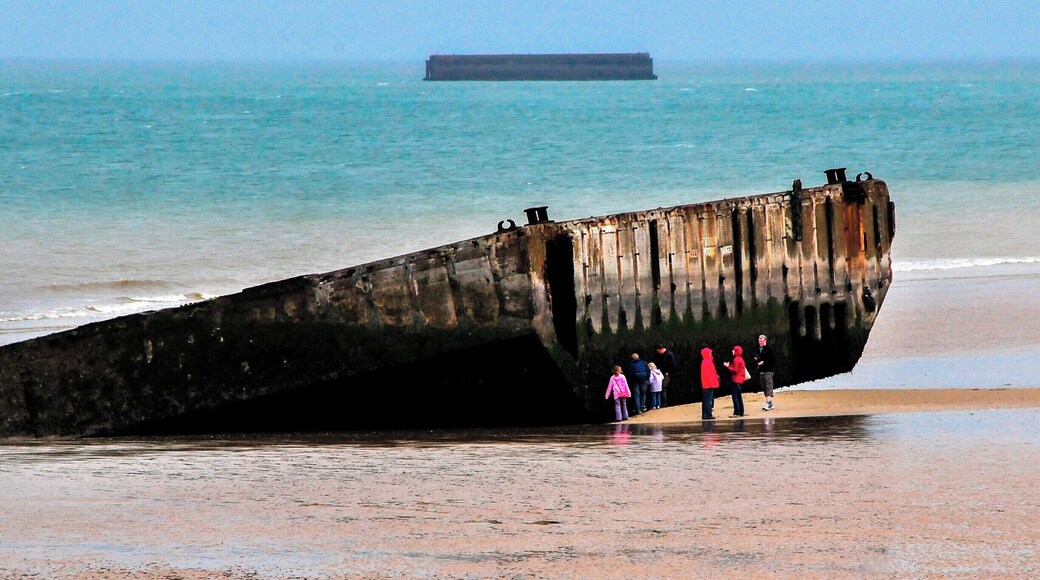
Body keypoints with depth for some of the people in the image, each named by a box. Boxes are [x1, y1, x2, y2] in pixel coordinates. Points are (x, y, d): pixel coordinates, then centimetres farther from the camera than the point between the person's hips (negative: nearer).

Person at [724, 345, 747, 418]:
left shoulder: (736, 360, -14)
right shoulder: (740, 359, 15)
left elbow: (735, 370, -17)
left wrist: (728, 366, -7)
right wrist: (730, 365, 10)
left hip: (736, 380, -10)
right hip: (740, 380, 10)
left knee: (735, 396, -10)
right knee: (739, 396, 14)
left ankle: (737, 413, -14)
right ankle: (741, 412, 16)